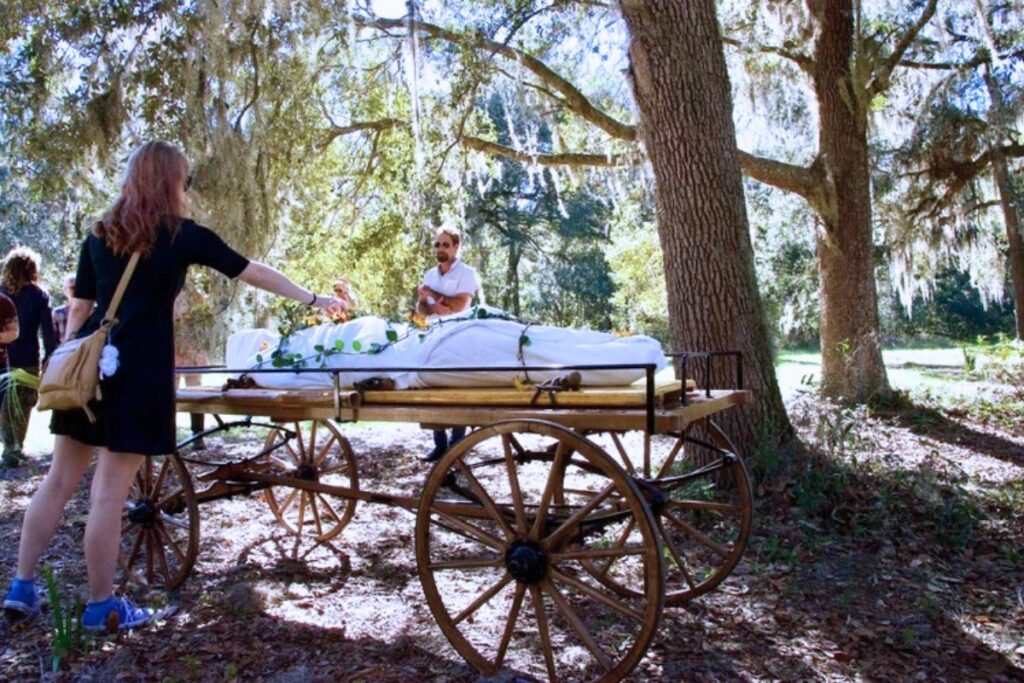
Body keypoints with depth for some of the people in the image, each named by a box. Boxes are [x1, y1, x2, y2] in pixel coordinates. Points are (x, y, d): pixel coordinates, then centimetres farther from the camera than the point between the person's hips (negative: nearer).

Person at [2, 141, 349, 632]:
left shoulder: (100, 234, 11)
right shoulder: (183, 235, -2)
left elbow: (80, 308, 13)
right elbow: (257, 274, 5)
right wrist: (314, 300, 15)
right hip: (139, 372, -6)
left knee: (59, 480, 15)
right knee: (111, 491, 0)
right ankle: (101, 606, 12)